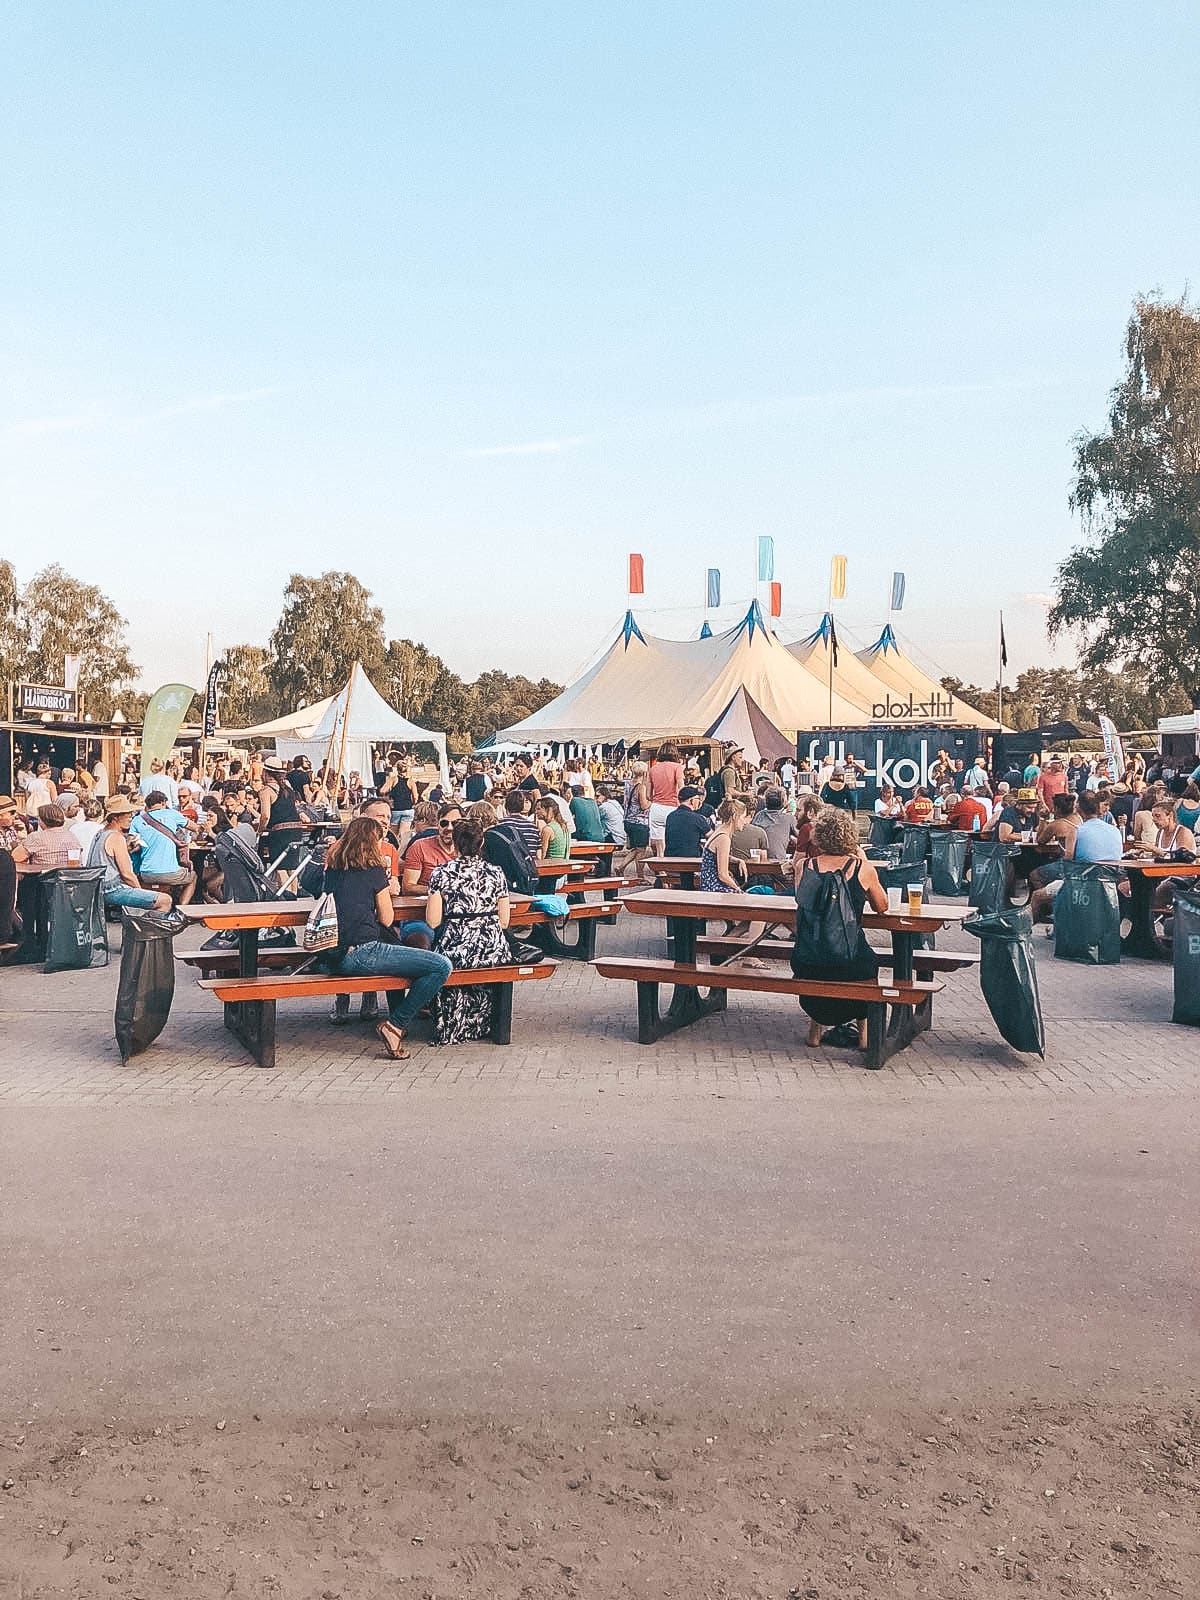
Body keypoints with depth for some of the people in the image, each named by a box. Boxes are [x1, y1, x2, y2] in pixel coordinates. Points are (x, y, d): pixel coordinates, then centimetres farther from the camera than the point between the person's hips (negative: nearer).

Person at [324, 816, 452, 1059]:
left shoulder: (332, 867, 15)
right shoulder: (373, 869, -3)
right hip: (360, 954, -9)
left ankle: (399, 1014, 39)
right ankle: (396, 1025, -5)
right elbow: (386, 919, 2)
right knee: (441, 966, -11)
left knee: (389, 939, 38)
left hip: (335, 954, 9)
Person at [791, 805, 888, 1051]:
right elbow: (882, 906, 13)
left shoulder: (803, 867, 0)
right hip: (850, 964, -2)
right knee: (870, 962, 35)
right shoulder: (862, 869, -4)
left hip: (806, 965, 2)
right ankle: (863, 1031, 38)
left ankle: (815, 1030, 41)